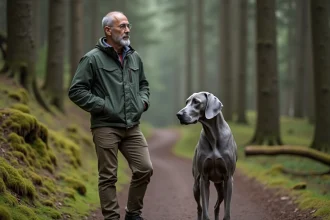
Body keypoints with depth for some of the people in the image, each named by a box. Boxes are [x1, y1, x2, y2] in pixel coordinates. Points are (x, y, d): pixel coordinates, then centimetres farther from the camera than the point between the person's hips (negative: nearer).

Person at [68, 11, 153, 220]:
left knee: (145, 169, 1)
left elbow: (144, 84, 27)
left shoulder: (134, 57, 11)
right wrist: (102, 106, -13)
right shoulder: (93, 59, -7)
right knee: (108, 176, 0)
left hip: (132, 126, 5)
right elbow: (76, 91, -8)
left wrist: (143, 101, 8)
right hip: (106, 127, -5)